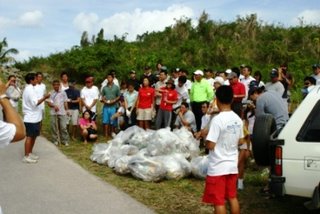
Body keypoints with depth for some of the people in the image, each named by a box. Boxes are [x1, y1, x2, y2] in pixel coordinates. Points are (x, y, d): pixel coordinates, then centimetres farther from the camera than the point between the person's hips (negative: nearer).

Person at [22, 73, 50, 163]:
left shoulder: (29, 89, 16)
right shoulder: (30, 89, -17)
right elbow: (35, 103, -23)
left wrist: (43, 98, 12)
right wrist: (44, 97, -18)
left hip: (34, 117, 10)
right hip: (31, 118, -10)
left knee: (34, 136, 15)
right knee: (29, 136, -5)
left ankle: (30, 153, 24)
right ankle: (26, 156, 0)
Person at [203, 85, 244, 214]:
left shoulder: (217, 119, -20)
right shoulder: (238, 119, 3)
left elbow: (210, 145, -20)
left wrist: (205, 139, -1)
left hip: (218, 167, -7)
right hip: (232, 165, 7)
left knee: (218, 202, 3)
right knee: (232, 197, 19)